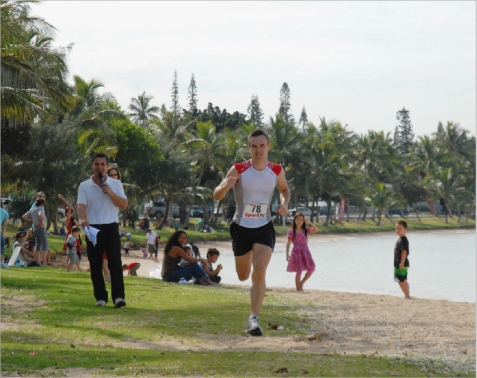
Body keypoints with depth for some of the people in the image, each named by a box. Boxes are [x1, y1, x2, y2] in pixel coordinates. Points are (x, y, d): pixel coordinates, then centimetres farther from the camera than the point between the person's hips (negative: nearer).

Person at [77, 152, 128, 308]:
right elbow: (81, 205, -9)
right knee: (95, 265, 2)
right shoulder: (84, 186, 4)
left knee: (115, 262, -10)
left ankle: (118, 296, -15)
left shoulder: (116, 184, 6)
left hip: (111, 228, -1)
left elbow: (124, 205, 1)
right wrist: (83, 219, -29)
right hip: (93, 228, 1)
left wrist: (111, 193, -13)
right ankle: (101, 297, 8)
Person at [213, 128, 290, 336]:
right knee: (243, 276, 15)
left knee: (260, 271, -20)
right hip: (241, 228, 0)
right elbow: (217, 196, -12)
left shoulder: (276, 171, -5)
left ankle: (254, 318, -18)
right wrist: (226, 186, -36)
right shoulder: (238, 170, -13)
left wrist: (284, 204, -5)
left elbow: (285, 189, 17)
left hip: (264, 228, 0)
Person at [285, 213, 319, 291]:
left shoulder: (305, 230, 11)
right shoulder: (291, 231, -1)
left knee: (311, 269, -4)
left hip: (305, 252, 5)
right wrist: (287, 254, -8)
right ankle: (298, 289, 4)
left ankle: (301, 283, 14)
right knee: (299, 271, -5)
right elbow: (288, 243, -2)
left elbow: (316, 230, 3)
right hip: (297, 252, -5)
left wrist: (309, 222, -2)